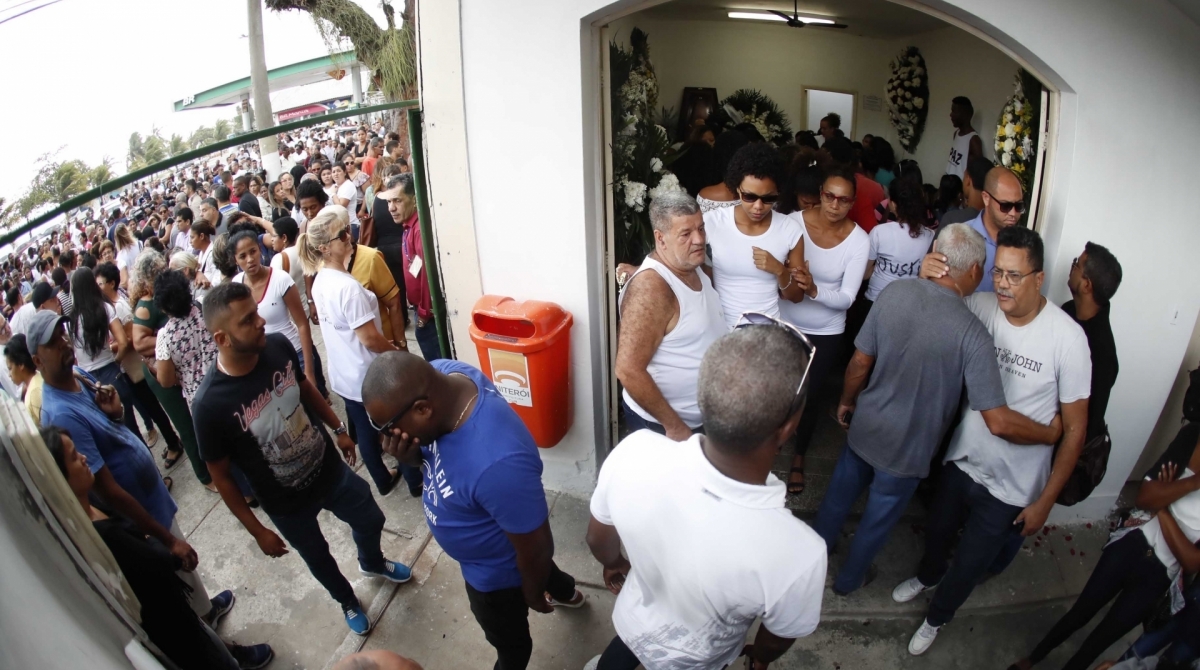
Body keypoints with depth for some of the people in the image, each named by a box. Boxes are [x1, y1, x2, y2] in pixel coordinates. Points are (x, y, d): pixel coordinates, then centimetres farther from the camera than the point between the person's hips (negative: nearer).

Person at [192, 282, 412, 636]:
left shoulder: (278, 345, -21)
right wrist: (257, 530, -9)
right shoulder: (210, 404, -31)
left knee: (371, 519, 25)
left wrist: (338, 428, 11)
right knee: (318, 557, 24)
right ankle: (348, 601, 57)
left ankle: (372, 562, 61)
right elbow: (221, 476, -16)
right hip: (287, 503, -3)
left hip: (330, 470, 3)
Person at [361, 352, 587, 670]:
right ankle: (567, 592, 71)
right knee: (538, 570, 39)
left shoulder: (497, 463, -47)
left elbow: (536, 548, -29)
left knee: (506, 635, 26)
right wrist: (408, 454, -28)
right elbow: (428, 453, -4)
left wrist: (533, 595, -9)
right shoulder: (441, 374, -23)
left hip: (496, 569, -8)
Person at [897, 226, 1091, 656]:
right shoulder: (980, 307, -15)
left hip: (1011, 487, -3)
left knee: (969, 564, 17)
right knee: (937, 531, 28)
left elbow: (1075, 429, -14)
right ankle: (928, 575, 62)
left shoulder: (1067, 338, -23)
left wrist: (1045, 501, -9)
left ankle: (937, 616, 48)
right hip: (962, 459, 3)